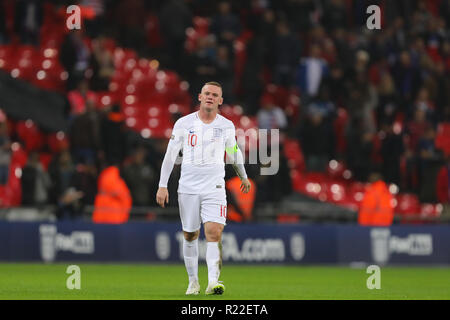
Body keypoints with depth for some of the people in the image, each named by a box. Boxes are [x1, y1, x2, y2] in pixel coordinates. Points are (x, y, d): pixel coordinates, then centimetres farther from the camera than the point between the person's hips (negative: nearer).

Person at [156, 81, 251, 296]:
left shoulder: (226, 126, 5)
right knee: (190, 236, 6)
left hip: (214, 188, -1)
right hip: (188, 187, 1)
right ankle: (193, 282, 20)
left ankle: (213, 282, -24)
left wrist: (243, 177, 35)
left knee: (214, 233, -17)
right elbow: (170, 155, 4)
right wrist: (163, 185, 0)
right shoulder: (184, 123, 1)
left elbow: (234, 153, 22)